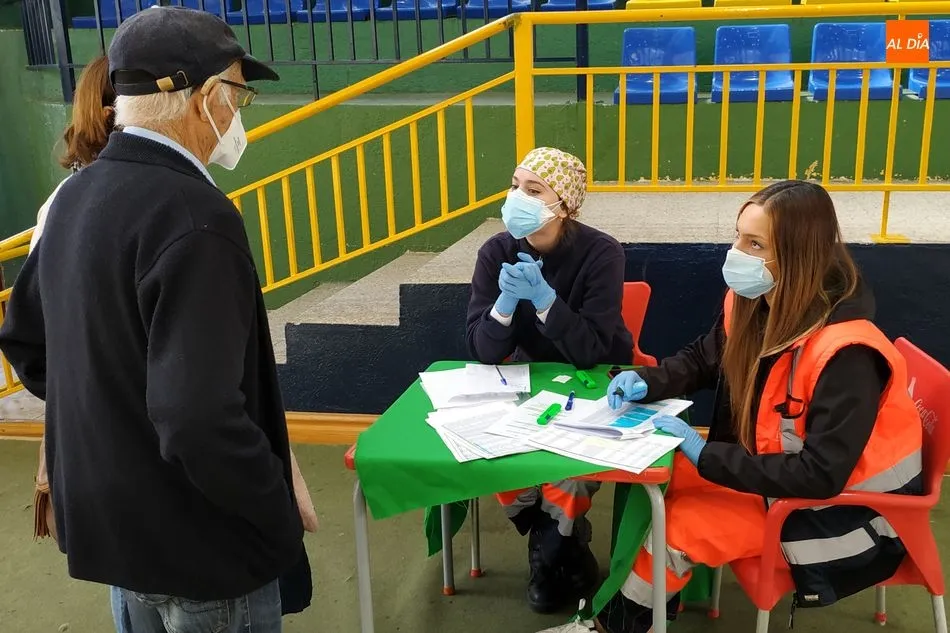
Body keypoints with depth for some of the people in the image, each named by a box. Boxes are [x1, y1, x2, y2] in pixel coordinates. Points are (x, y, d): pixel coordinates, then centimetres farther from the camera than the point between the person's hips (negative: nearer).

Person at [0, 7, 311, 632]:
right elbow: (201, 419, -33)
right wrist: (281, 515, -19)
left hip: (107, 513, 9)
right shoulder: (194, 215, -27)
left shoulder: (77, 195, 2)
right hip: (196, 538, -8)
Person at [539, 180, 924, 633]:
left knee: (677, 526, -15)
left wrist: (705, 454, -28)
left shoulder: (845, 354, -31)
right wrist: (646, 382, -10)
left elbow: (820, 476, -31)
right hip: (776, 467, 8)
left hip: (844, 510, -8)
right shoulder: (751, 303, -7)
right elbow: (701, 361, 11)